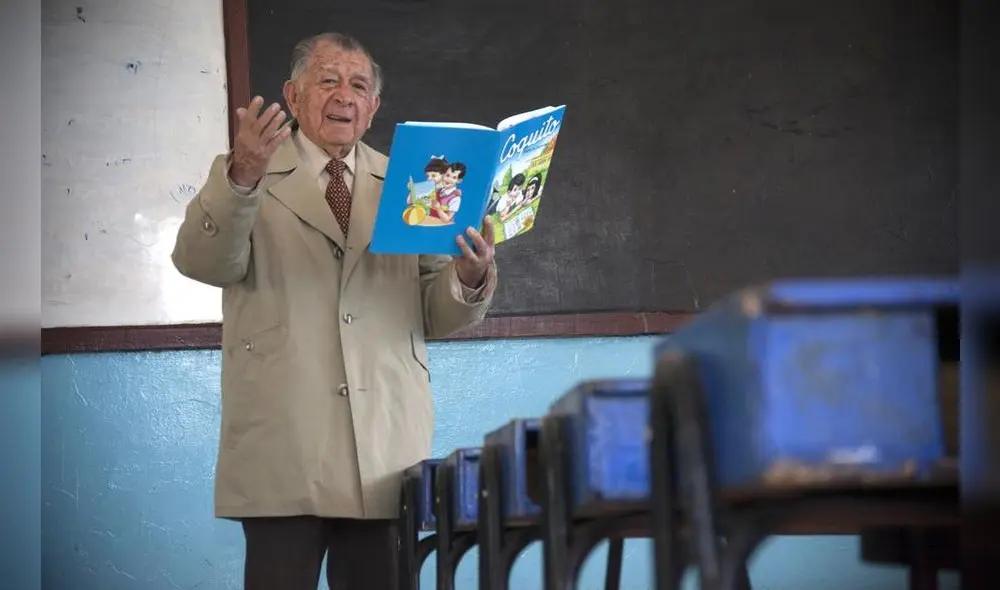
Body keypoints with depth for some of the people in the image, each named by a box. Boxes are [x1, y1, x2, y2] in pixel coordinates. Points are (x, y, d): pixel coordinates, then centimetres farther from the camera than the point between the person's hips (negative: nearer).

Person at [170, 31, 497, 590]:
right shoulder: (244, 176, 8)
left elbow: (439, 314, 11)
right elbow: (203, 263, -12)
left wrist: (471, 277, -12)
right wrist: (242, 178, -29)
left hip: (387, 447, 3)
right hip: (282, 445, -2)